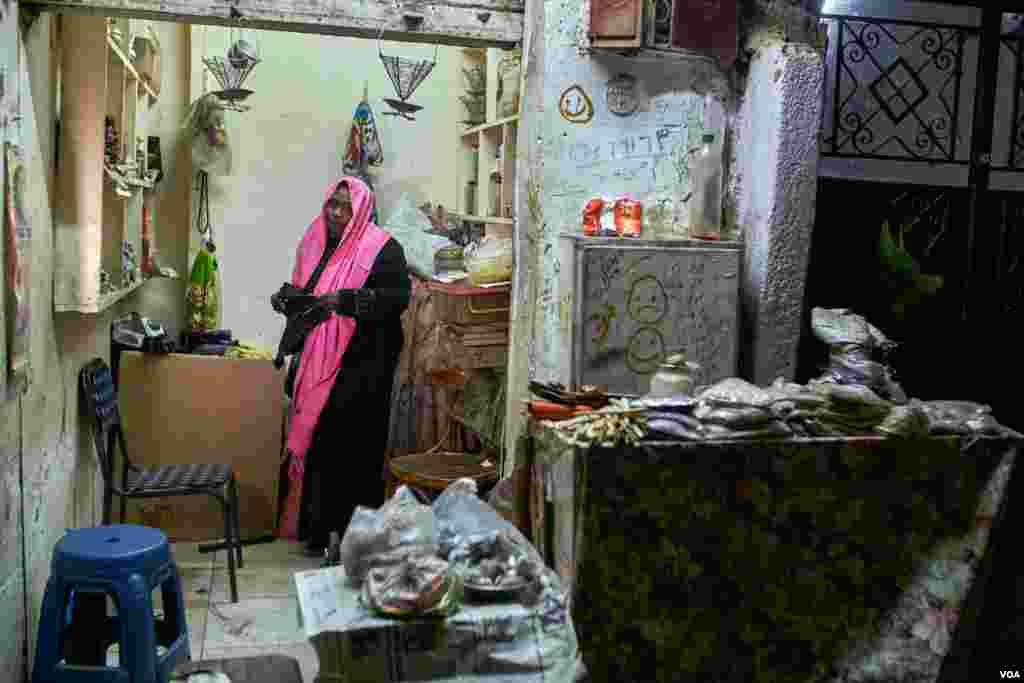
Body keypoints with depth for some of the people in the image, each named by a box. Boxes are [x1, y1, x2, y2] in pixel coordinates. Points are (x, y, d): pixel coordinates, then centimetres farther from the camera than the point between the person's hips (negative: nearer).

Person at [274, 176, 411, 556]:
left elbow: (399, 296, -17)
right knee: (313, 443, 9)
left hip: (358, 368, -6)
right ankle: (316, 529, 21)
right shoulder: (314, 243, 14)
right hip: (314, 366, 6)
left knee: (350, 448, -4)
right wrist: (286, 296, 3)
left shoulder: (382, 249, -7)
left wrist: (345, 300, -25)